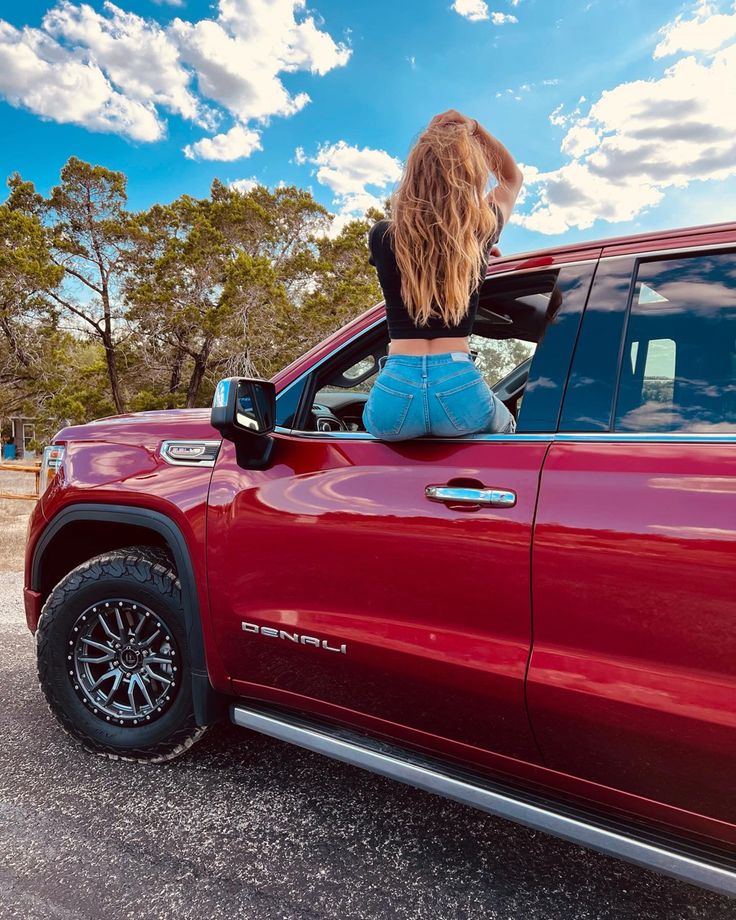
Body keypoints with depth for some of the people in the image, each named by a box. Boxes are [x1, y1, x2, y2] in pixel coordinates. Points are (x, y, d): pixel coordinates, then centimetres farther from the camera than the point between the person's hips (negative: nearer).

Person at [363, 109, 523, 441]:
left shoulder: (381, 237, 5)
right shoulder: (481, 233, 4)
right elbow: (512, 178, 28)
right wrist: (475, 129, 15)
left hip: (396, 389, 0)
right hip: (459, 388, 0)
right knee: (506, 428, 35)